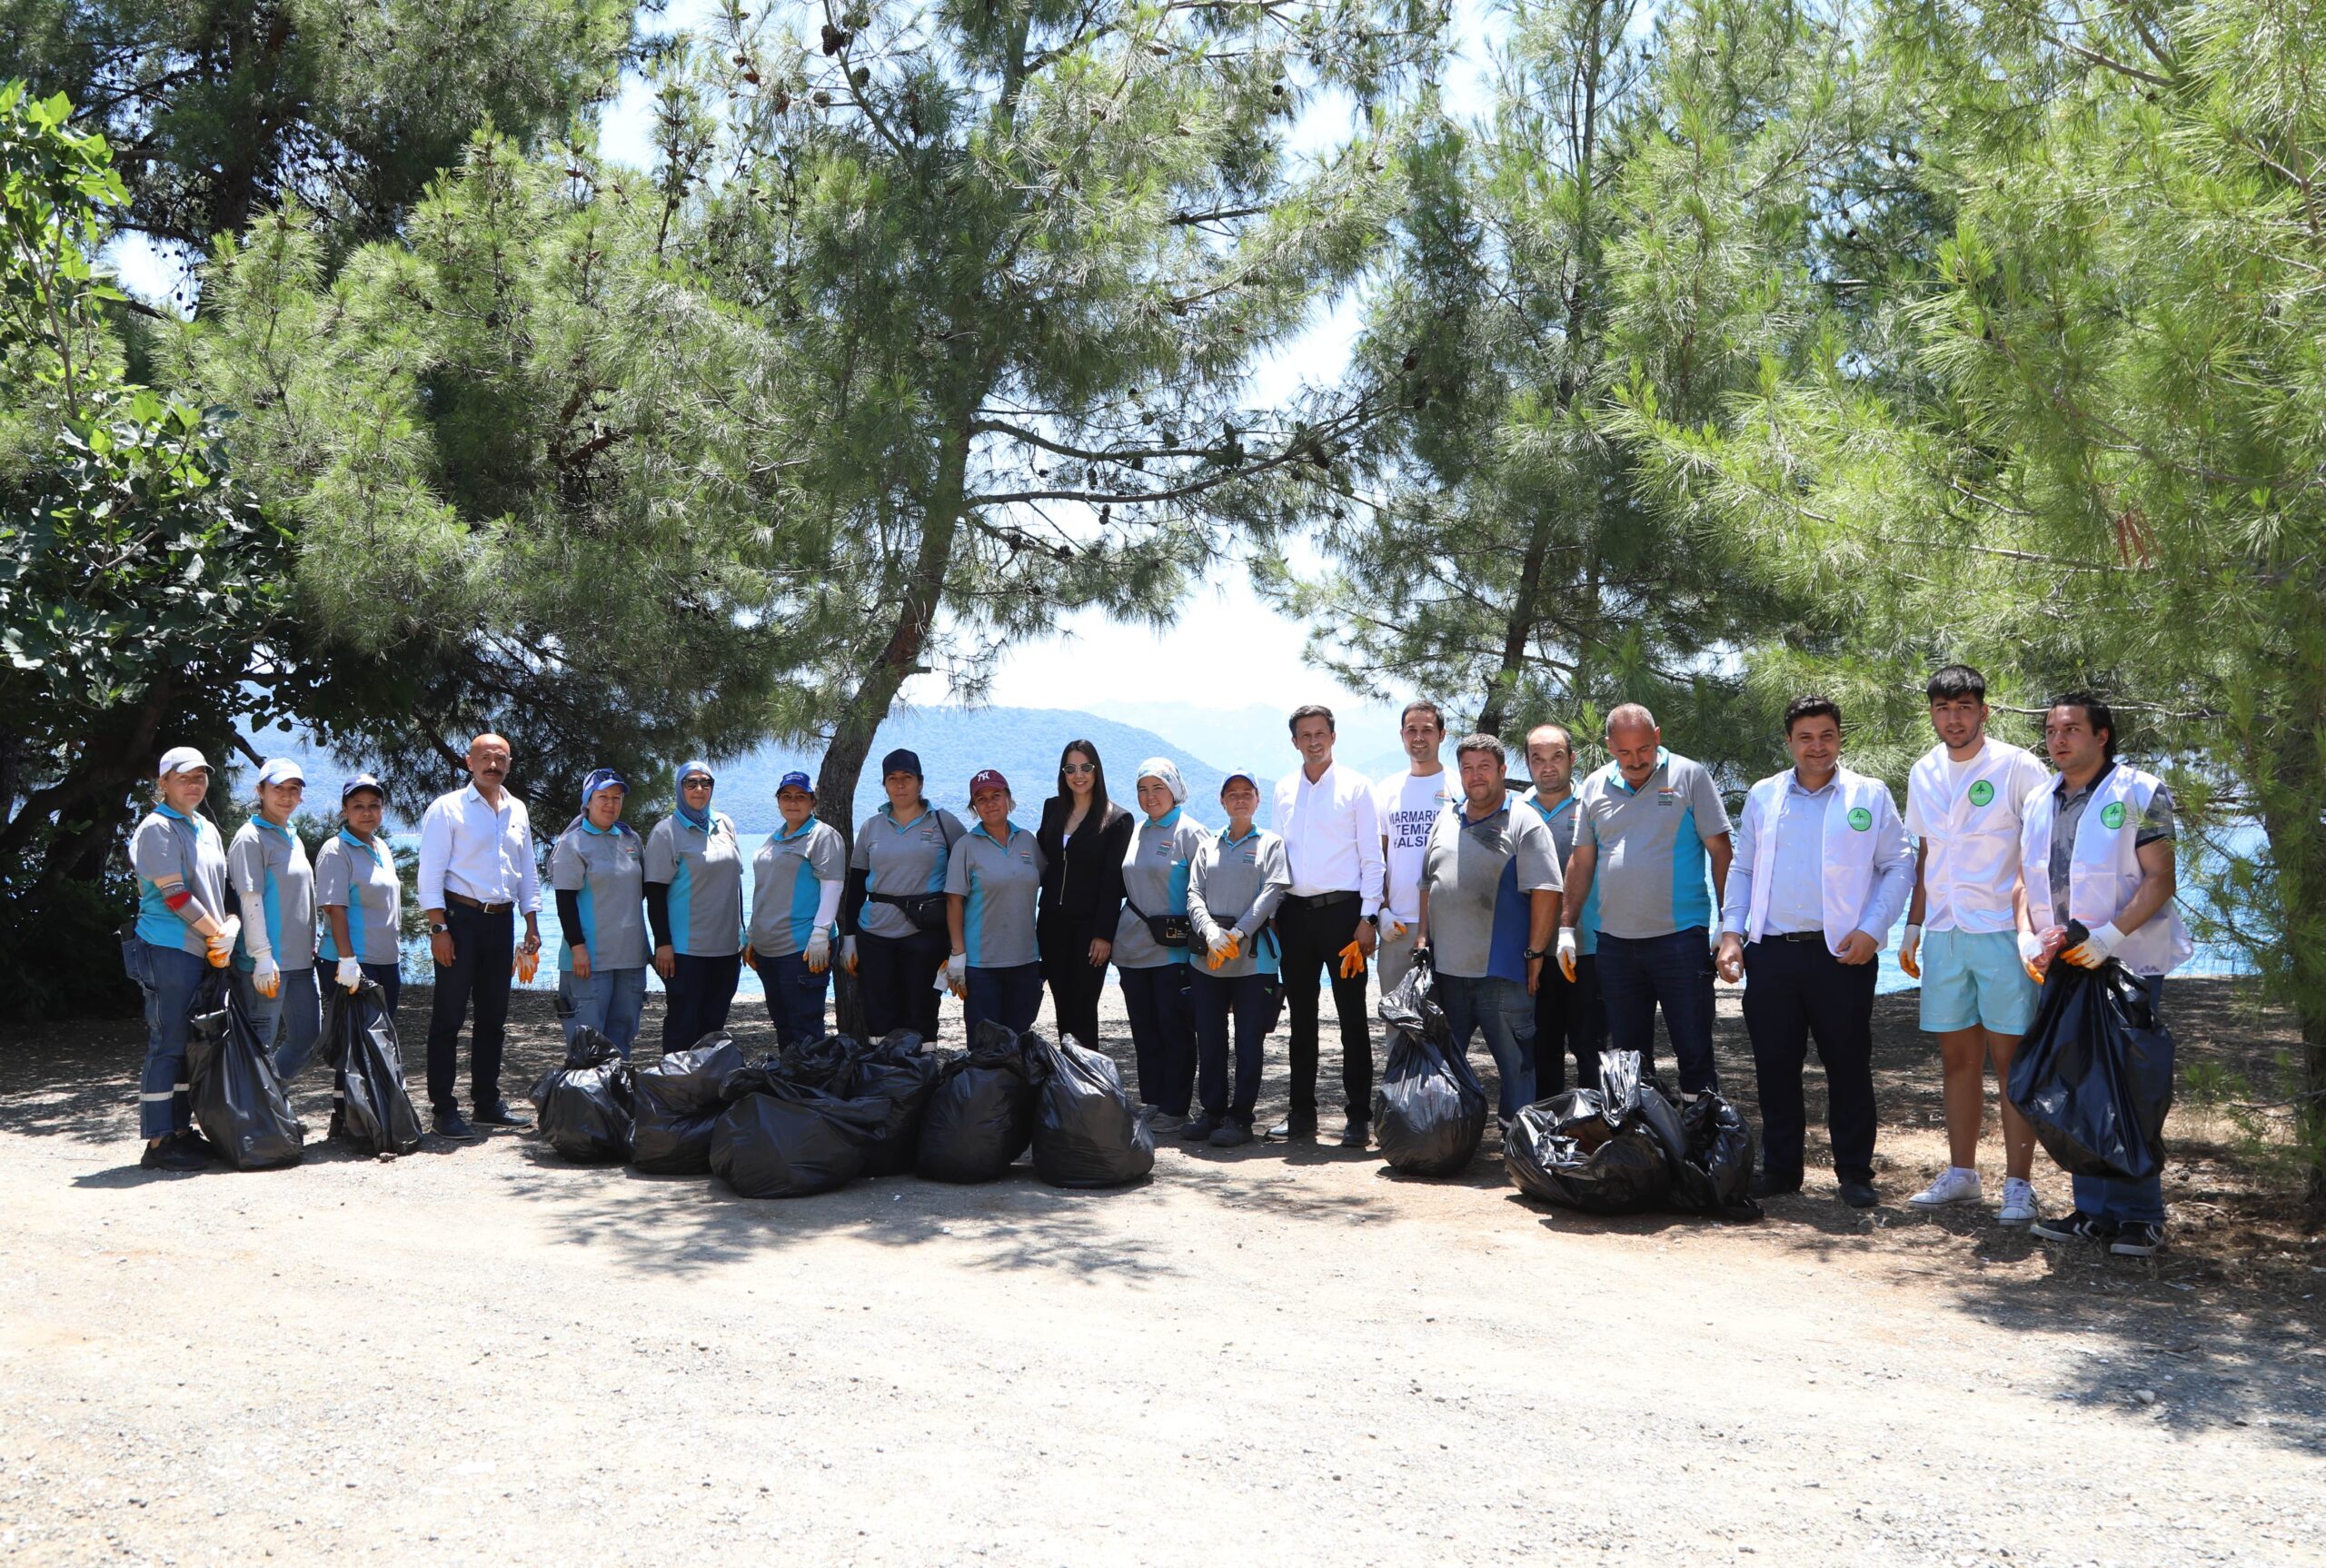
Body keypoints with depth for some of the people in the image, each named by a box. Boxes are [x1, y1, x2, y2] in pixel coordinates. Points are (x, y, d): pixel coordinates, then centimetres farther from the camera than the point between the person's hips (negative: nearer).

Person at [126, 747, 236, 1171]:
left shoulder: (207, 828, 16)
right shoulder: (157, 828, -8)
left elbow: (225, 887, 17)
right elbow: (174, 894, -15)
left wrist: (231, 928, -1)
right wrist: (217, 933, -9)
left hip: (205, 952, 8)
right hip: (169, 950, -8)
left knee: (192, 1043, 11)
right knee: (167, 1044, -6)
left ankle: (181, 1129, 18)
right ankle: (158, 1142, -2)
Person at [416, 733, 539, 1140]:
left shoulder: (517, 811, 14)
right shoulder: (448, 808, -3)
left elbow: (528, 872, 19)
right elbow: (430, 872, -7)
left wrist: (532, 925, 13)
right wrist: (438, 928, -14)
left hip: (501, 920, 6)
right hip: (460, 917, -6)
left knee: (494, 1017, 11)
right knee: (449, 1016, -3)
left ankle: (487, 1101, 20)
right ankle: (444, 1108, 1)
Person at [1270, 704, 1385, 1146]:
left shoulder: (1355, 786, 0)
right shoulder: (1284, 789, 12)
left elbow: (1371, 857, -2)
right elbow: (1278, 851, 15)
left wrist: (1367, 918, -9)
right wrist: (1272, 912, 8)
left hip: (1342, 910, -4)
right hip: (1295, 911, 4)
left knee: (1352, 1015, -1)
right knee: (1301, 1015, 10)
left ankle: (1359, 1116, 3)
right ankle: (1302, 1113, 18)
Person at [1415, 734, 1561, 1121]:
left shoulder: (1524, 823, -3)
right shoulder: (1445, 823, 16)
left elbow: (1545, 890, -9)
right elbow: (1427, 886, 20)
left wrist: (1535, 951, -12)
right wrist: (1423, 939, 11)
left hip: (1501, 971, -6)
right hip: (1445, 968, 6)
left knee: (1516, 1061, -1)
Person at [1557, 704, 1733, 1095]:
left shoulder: (1689, 777, -1)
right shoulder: (1594, 787, 10)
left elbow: (1720, 851, -1)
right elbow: (1581, 861, 13)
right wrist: (1566, 928, 9)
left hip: (1680, 936, -4)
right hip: (1615, 941, 4)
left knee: (1695, 1052, -1)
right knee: (1627, 1054, 10)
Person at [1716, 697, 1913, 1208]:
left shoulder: (1870, 795, 4)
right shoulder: (1763, 796, 12)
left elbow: (1899, 867, 3)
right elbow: (1742, 869, 16)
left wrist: (1871, 930, -8)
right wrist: (1731, 932, 4)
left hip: (1841, 954, -3)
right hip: (1771, 952, 3)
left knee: (1849, 1068, 3)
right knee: (1775, 1066, 7)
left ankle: (1855, 1174, 14)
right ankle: (1779, 1168, 19)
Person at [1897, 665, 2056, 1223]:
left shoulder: (2020, 768, -6)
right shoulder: (1923, 774, 11)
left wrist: (2028, 926, -18)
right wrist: (1913, 926, 15)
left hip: (2003, 932, -5)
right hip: (1943, 935, 5)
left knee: (2011, 1060, -2)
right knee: (1958, 1058, 11)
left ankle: (2018, 1184, 5)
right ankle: (1961, 1175, 20)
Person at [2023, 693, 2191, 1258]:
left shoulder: (2140, 793, -5)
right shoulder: (2038, 804, 12)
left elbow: (2161, 879, -11)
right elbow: (2025, 883, 14)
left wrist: (2110, 936, -22)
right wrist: (2032, 943, -3)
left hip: (2128, 964, -6)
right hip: (2063, 968, 6)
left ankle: (2138, 1216, 6)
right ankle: (2094, 1211, 17)